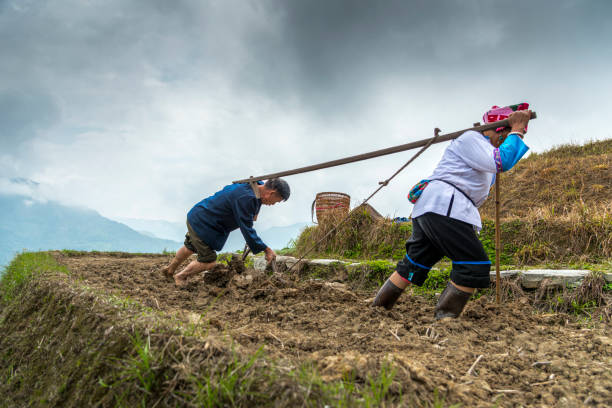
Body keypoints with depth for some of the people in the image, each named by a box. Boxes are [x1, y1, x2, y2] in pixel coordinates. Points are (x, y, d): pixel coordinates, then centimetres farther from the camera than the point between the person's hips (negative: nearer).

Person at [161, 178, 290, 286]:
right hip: (201, 224, -10)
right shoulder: (246, 198, -34)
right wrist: (266, 249, -26)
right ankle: (180, 277, 23)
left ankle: (170, 270, 55)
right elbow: (246, 229, -31)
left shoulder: (254, 185, -5)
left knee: (190, 248, 31)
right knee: (209, 262, -1)